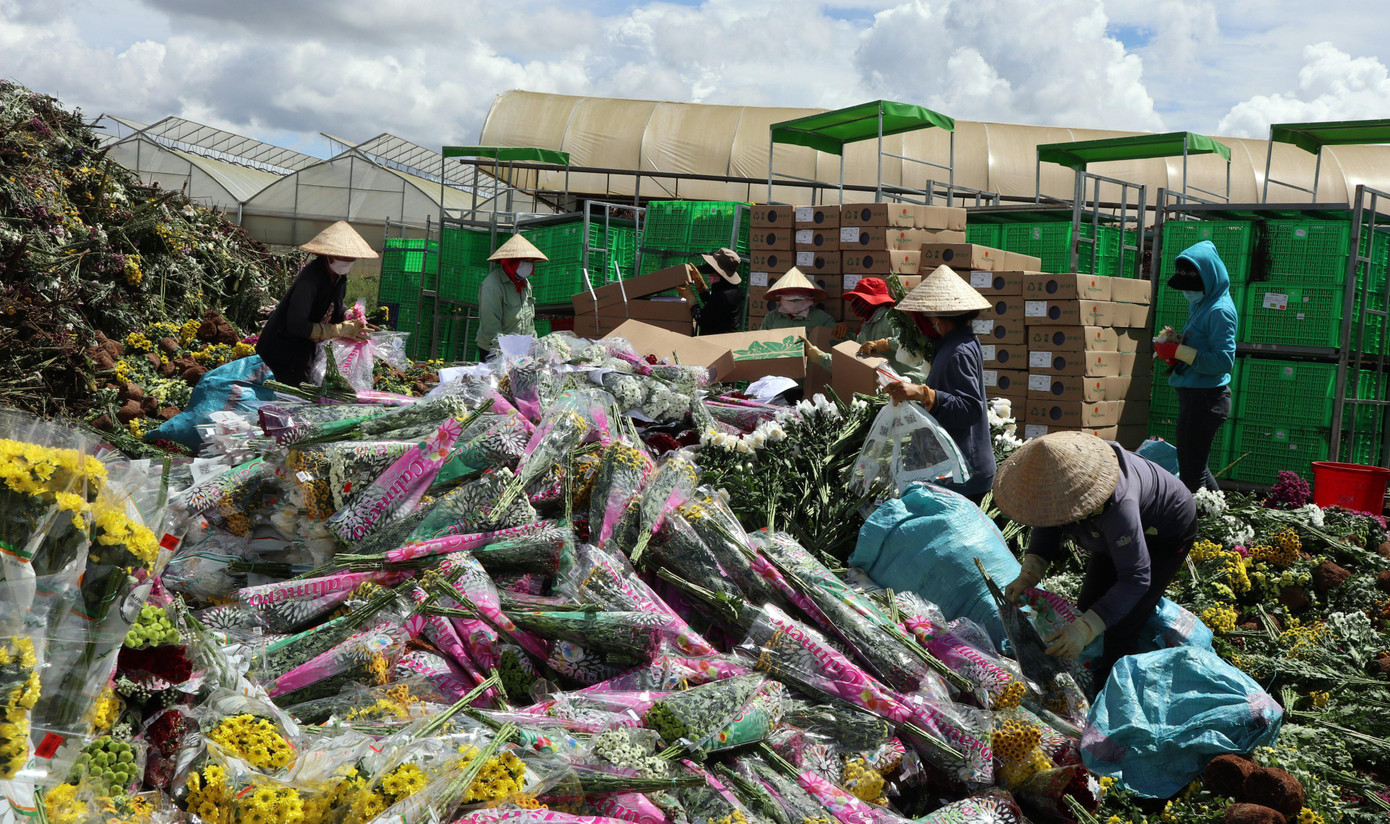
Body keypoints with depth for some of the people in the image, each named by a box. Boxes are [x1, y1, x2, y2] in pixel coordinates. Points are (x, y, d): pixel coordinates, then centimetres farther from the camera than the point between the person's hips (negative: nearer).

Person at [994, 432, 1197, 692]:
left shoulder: (1118, 506, -48)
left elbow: (1135, 579, -45)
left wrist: (1084, 630, -52)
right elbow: (1048, 528, -7)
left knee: (1122, 625, -15)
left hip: (1166, 536, -7)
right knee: (1089, 604, 12)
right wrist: (1029, 574, -23)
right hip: (1119, 534, 7)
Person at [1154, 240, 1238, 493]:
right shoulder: (1200, 304, 12)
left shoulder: (1219, 311, -17)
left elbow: (1223, 361, -24)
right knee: (1197, 469, 22)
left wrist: (1179, 351, -20)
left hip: (1205, 399, -10)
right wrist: (1174, 340, 3)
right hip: (1194, 397, 10)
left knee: (1191, 475, -4)